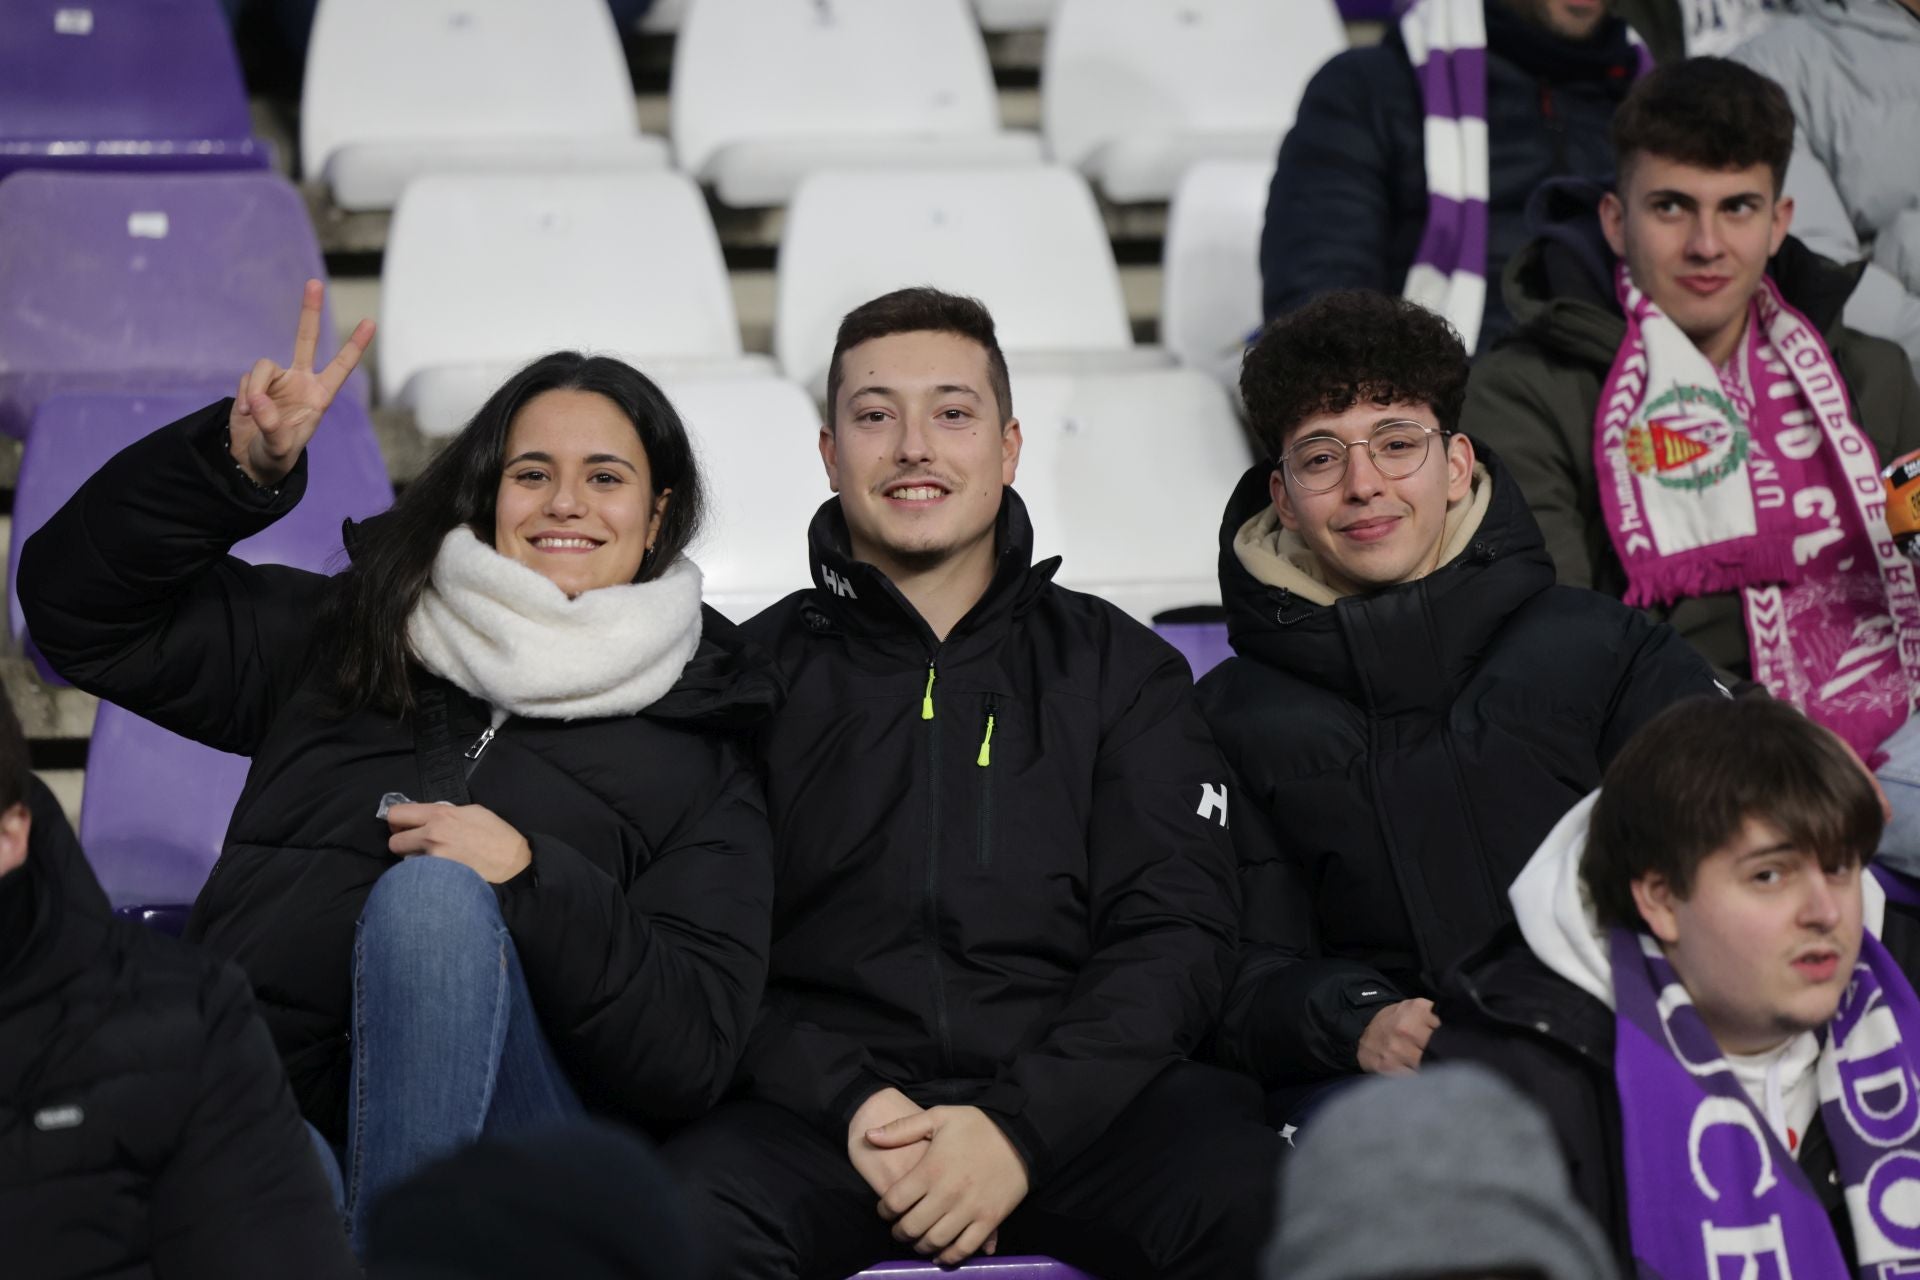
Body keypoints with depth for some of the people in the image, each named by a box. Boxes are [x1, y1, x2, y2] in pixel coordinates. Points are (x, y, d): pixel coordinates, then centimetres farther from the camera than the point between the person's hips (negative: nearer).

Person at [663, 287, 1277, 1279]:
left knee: (1254, 1197, -31)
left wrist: (1020, 1123, -12)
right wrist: (849, 1106, -13)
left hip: (1076, 1096, 1)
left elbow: (1176, 931, 3)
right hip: (821, 1111, -1)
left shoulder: (1124, 669, 15)